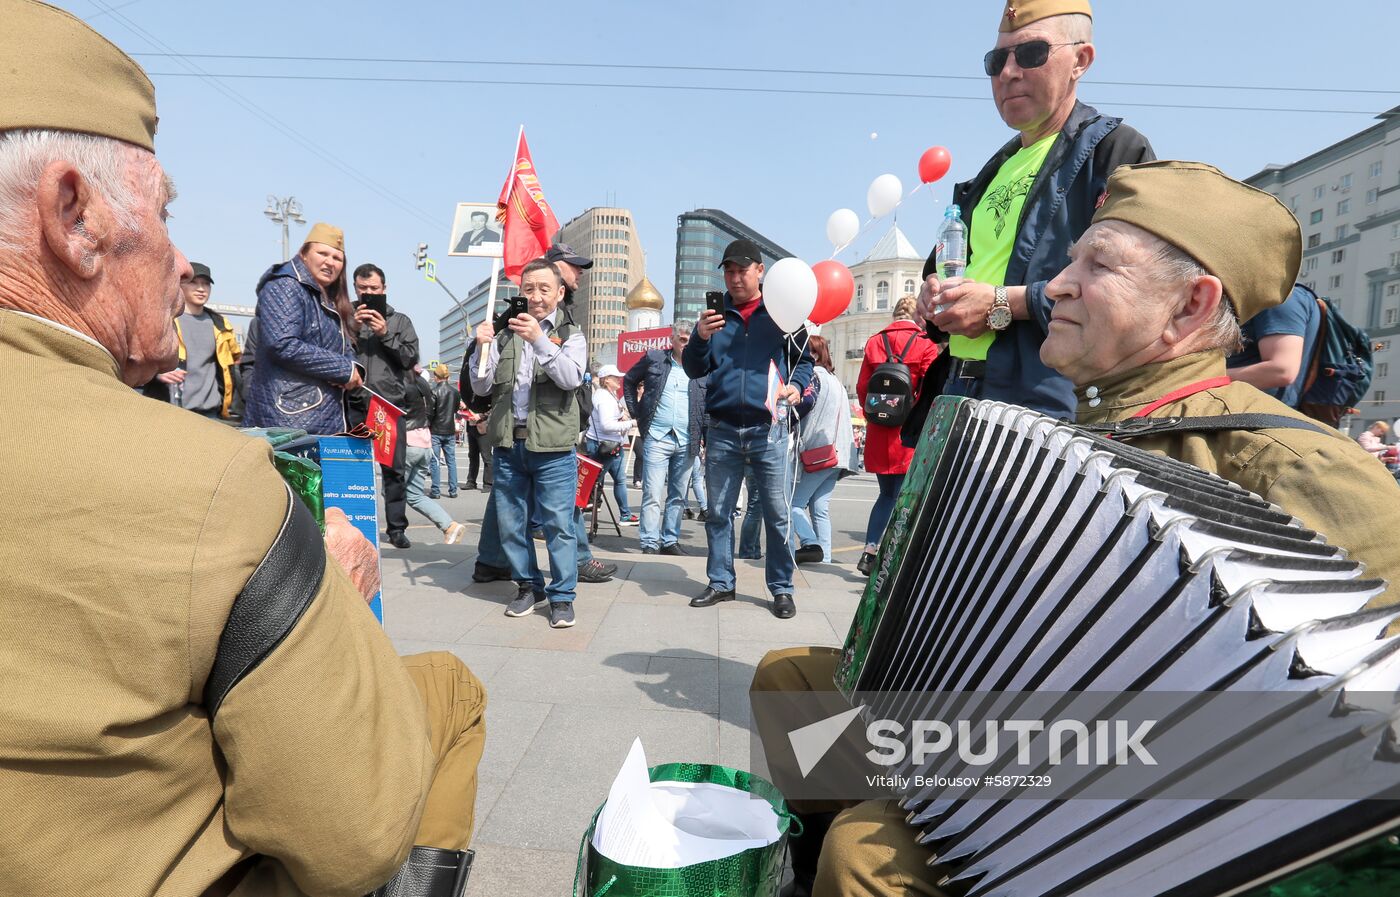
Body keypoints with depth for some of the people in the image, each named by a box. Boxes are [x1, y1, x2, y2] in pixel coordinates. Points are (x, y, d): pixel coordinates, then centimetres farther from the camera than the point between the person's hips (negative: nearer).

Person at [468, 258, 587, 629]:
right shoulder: (505, 334, 12)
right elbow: (481, 387, 8)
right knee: (509, 524, 10)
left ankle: (561, 596, 8)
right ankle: (528, 586, 26)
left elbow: (571, 379, -13)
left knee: (559, 524, -4)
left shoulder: (570, 335, 6)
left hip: (552, 447, -3)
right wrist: (481, 348, -8)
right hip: (507, 444, 4)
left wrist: (539, 340, -23)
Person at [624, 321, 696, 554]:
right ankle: (650, 544, -2)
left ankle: (670, 541, 20)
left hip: (685, 442, 3)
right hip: (657, 438, -3)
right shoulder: (653, 358, 4)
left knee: (677, 496, 10)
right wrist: (635, 411, 8)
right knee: (652, 494, -7)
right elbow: (628, 380, 16)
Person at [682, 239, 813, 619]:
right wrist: (700, 339, -12)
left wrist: (797, 385, -9)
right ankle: (720, 582, 22)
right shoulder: (716, 315, 11)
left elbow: (803, 360, 12)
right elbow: (694, 371, 6)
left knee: (777, 514, 1)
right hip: (721, 430, 3)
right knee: (718, 512, 9)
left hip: (768, 430, -2)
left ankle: (781, 588, 13)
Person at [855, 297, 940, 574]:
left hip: (879, 432, 4)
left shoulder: (874, 342, 6)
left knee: (887, 494, 17)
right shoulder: (925, 346, -4)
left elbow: (862, 387, 6)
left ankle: (869, 551, 10)